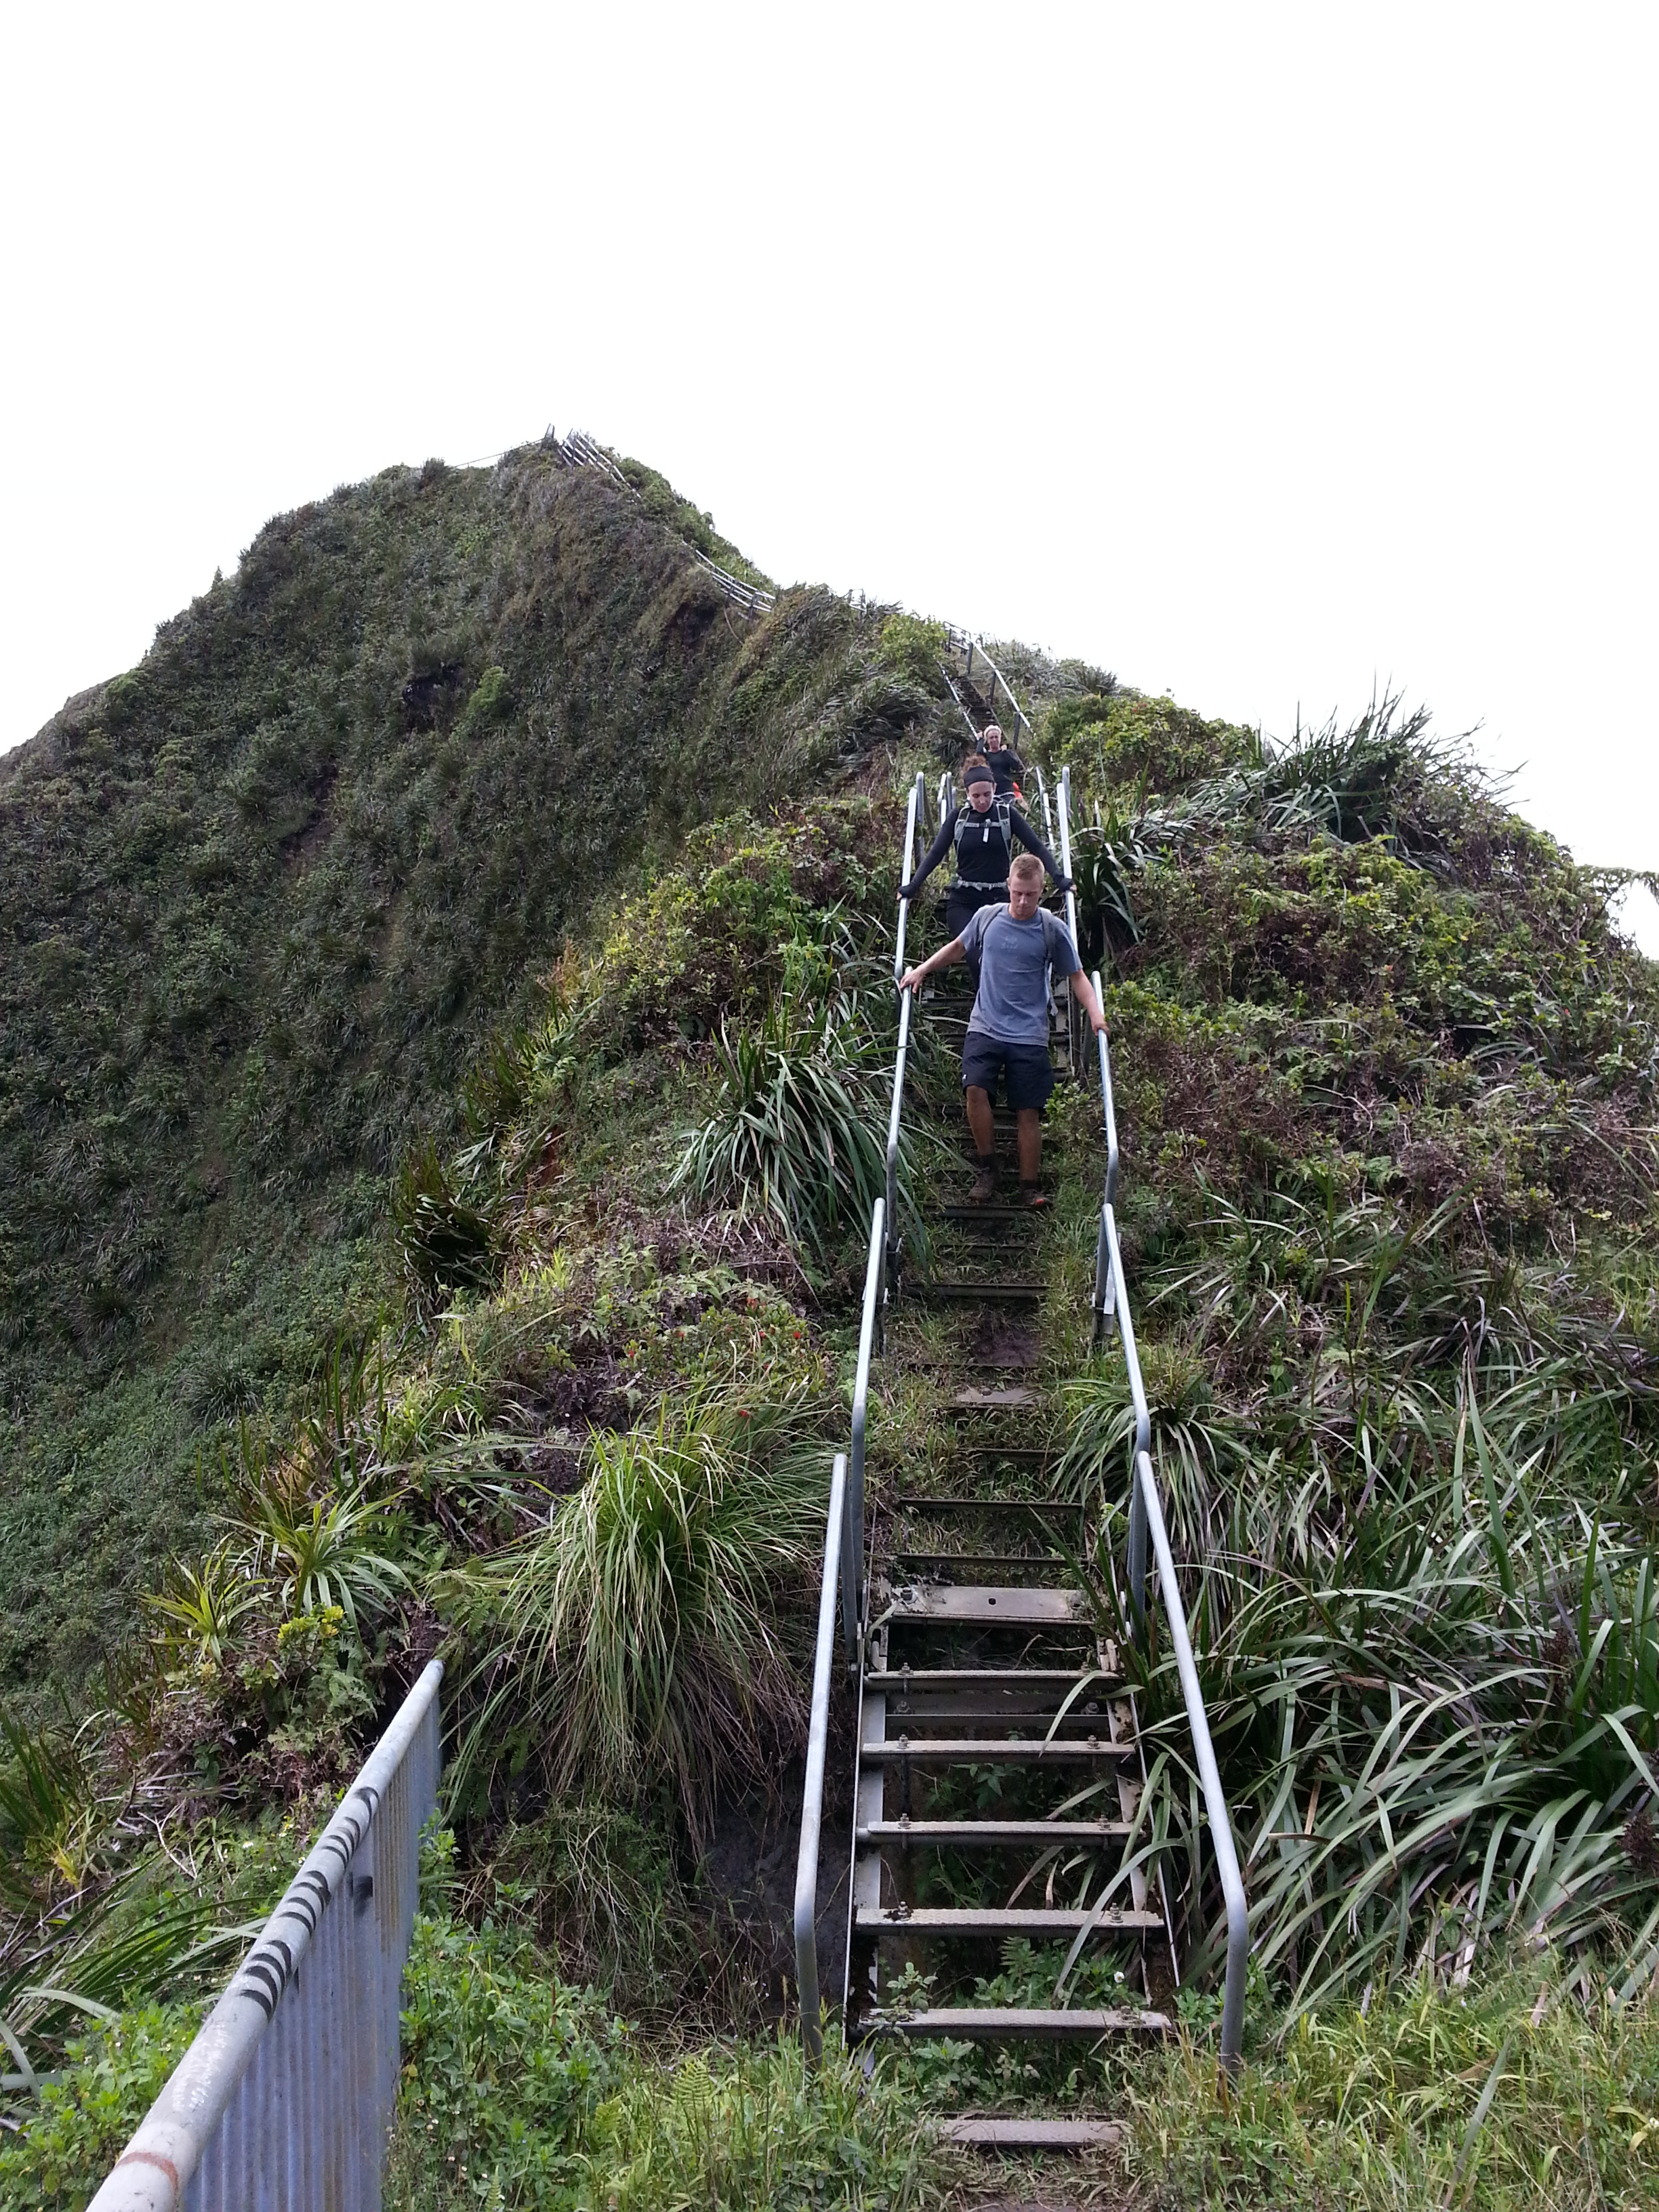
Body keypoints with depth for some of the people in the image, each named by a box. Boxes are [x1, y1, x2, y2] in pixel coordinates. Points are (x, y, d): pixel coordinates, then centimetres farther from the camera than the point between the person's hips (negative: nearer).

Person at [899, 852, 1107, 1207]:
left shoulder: (1053, 930, -3)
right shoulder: (987, 917, 3)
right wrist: (921, 970, 17)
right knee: (975, 1090, -20)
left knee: (1028, 1112, -1)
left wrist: (1096, 1012, -11)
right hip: (985, 1028, 1)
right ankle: (987, 1169, -2)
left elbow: (1077, 976, 4)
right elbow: (958, 948, 22)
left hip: (1029, 1035, -1)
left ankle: (1030, 1187, 11)